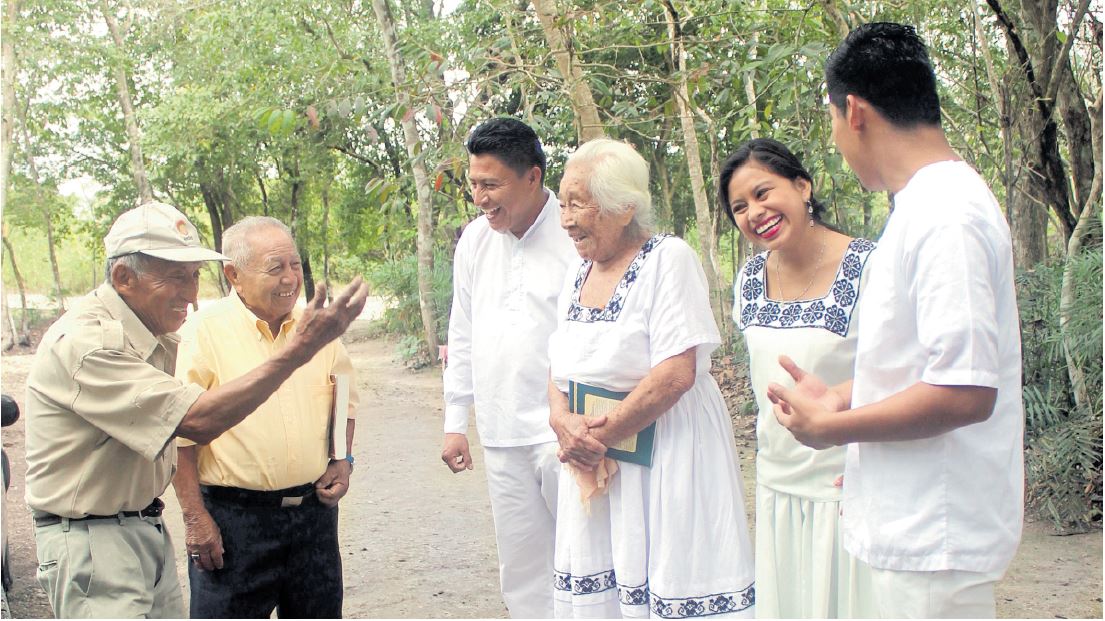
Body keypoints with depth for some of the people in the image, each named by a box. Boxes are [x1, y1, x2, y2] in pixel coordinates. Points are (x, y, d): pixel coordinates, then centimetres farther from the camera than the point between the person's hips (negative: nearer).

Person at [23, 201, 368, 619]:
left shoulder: (161, 338, 8)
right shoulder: (84, 342, -23)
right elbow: (198, 421, -29)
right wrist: (298, 350, -30)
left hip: (148, 527, 9)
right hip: (91, 538, -9)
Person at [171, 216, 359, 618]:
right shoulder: (203, 332, -10)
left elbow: (344, 405, 20)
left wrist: (343, 461, 4)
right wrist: (194, 517, -12)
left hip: (313, 508, 5)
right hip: (233, 519, -5)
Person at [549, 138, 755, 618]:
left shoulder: (667, 259, -12)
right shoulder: (578, 272, 10)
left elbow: (677, 373, -20)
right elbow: (559, 366, 12)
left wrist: (600, 436, -15)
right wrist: (563, 422, -9)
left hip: (665, 457, -7)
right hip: (592, 466, 7)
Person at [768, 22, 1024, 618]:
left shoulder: (945, 215, -20)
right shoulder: (924, 205, 12)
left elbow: (965, 392, -26)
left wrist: (830, 427, -16)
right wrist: (840, 396, 11)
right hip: (912, 524, 9)